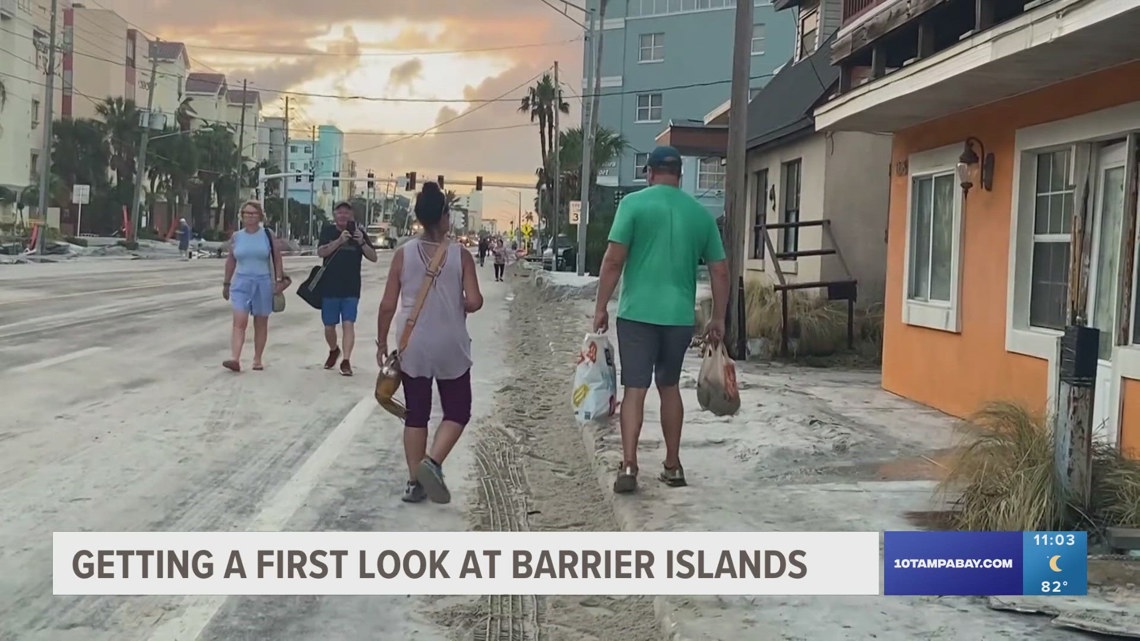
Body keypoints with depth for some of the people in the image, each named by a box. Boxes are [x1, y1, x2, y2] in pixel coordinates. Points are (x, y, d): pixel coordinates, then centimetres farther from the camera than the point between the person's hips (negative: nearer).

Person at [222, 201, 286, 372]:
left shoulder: (268, 235, 0)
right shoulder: (236, 237, 5)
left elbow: (277, 258, 2)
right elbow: (230, 260, 14)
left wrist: (279, 280, -5)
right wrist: (226, 283, 15)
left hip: (263, 283, 0)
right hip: (241, 282, 0)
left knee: (261, 323, 7)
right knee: (239, 321, -12)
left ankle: (258, 359, 15)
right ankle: (235, 359, -23)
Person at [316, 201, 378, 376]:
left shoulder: (358, 232, 2)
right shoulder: (328, 231, 1)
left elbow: (373, 257, -2)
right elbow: (321, 252, -14)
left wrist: (362, 242, -19)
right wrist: (340, 240, -27)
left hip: (351, 289, -1)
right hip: (329, 287, 1)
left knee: (348, 324, -10)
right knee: (329, 326, 11)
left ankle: (346, 360, -11)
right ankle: (333, 350, 38)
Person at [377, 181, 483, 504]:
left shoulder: (403, 254, -4)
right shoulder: (460, 255, -7)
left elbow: (388, 305, -4)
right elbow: (474, 302, -13)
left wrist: (382, 343, 8)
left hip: (412, 346, 2)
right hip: (450, 347, -2)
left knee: (416, 414, 12)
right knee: (457, 411, 12)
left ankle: (415, 481, 13)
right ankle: (432, 462, -10)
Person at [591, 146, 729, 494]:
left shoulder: (634, 203, -3)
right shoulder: (701, 213, 8)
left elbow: (613, 260, -9)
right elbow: (720, 271, 8)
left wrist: (600, 308, -2)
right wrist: (718, 318, 16)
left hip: (637, 312, -3)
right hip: (680, 315, 3)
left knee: (634, 389, -1)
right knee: (669, 387, 17)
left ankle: (628, 466, -11)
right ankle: (673, 466, 22)